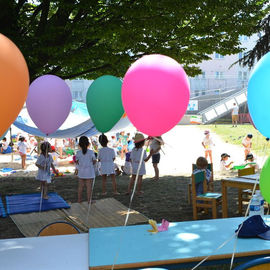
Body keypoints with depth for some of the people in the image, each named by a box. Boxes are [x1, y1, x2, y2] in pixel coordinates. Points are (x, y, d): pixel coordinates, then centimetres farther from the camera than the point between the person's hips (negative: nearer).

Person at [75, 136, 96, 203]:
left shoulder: (78, 153, -4)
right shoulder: (91, 152, -9)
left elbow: (77, 162, 1)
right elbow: (94, 161, -4)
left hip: (81, 172, 3)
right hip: (89, 172, -3)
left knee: (80, 186, 11)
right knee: (89, 186, 3)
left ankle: (79, 200, 19)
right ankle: (89, 200, 5)